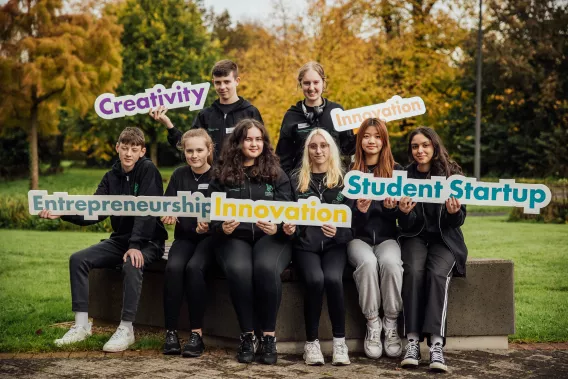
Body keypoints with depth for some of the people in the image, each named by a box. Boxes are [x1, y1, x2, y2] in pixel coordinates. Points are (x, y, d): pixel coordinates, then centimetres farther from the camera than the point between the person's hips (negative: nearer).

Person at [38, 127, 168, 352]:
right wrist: (62, 213, -17)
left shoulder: (148, 170, -12)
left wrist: (136, 246, -33)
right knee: (78, 259, -12)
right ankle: (81, 325, -9)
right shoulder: (111, 177, 6)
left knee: (131, 265, -36)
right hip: (120, 239, 6)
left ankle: (126, 329, -27)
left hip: (148, 241, -6)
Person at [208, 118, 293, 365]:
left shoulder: (276, 174, 10)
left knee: (266, 268, -35)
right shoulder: (222, 175, 10)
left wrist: (277, 227, -20)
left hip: (271, 237, 0)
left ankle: (269, 336, -21)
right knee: (238, 269, -34)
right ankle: (247, 336, -18)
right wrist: (222, 228, -17)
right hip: (234, 237, 0)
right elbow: (213, 216, 6)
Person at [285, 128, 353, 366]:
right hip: (305, 243, 0)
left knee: (332, 279, -31)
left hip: (334, 243, 0)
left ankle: (340, 340, -16)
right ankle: (311, 342, -14)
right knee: (315, 280, -30)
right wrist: (288, 228, -11)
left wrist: (338, 231, -15)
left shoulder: (344, 179, 10)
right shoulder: (297, 179, 12)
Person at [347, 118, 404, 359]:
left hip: (386, 237, 1)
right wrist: (360, 211, -19)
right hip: (358, 237, 0)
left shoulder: (395, 170, 10)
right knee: (367, 262, -34)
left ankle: (391, 325, -22)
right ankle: (372, 324, -22)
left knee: (390, 262, -34)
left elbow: (401, 213, 7)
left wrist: (392, 208, -16)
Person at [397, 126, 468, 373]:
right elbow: (406, 225, -2)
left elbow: (459, 221, -2)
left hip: (445, 239, 0)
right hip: (415, 236, 1)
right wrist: (404, 212, -25)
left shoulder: (452, 174, -1)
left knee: (437, 273, -30)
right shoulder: (404, 175, 0)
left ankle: (436, 345, -37)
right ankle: (412, 341, -31)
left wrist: (454, 212, -25)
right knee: (413, 271, -30)